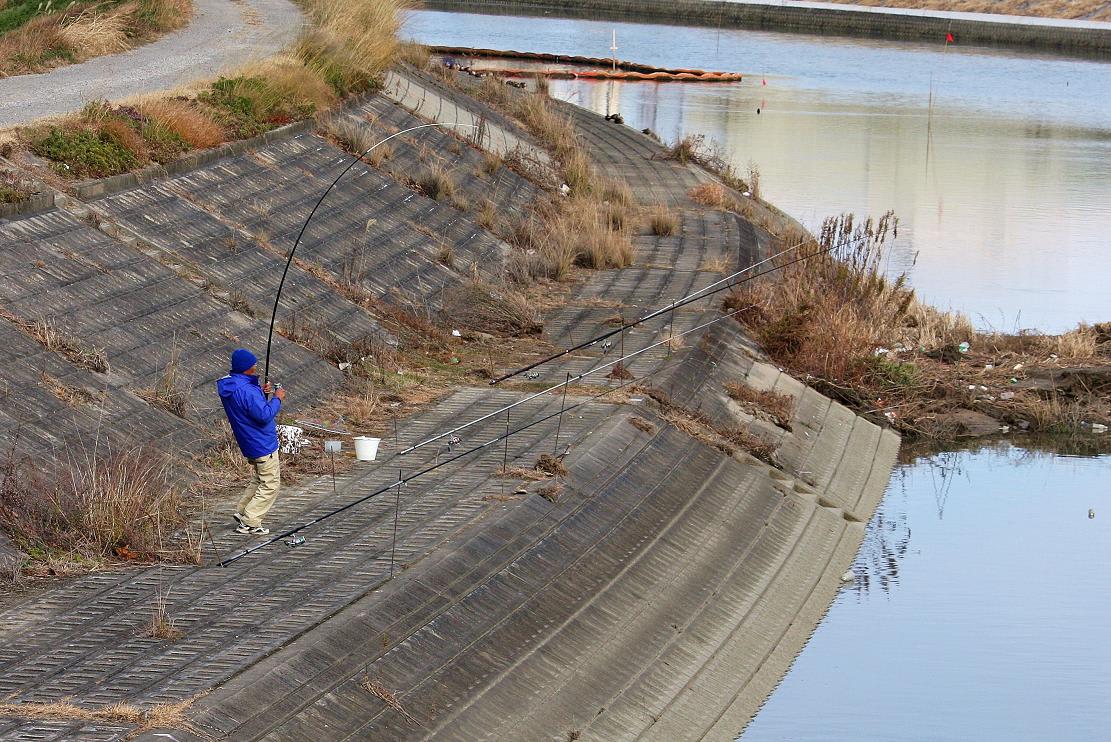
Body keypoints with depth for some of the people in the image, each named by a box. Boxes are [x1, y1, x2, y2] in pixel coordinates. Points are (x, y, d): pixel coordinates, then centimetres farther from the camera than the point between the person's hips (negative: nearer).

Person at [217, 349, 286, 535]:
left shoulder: (227, 387, 3)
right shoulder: (247, 390, -27)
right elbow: (264, 415, -28)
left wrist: (261, 393, 2)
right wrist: (277, 399, -15)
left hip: (249, 444, 9)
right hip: (263, 446, -9)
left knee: (258, 480, 27)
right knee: (270, 485, 1)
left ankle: (242, 512, 25)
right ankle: (250, 523, 0)